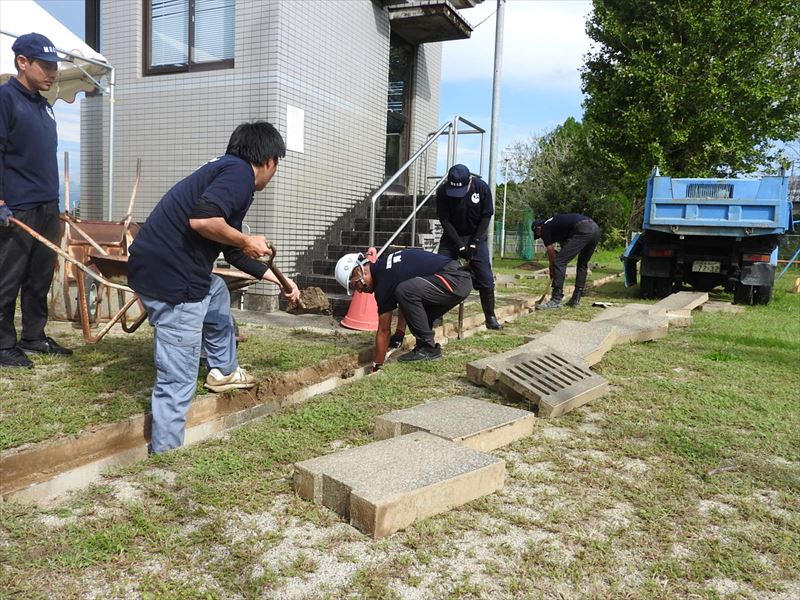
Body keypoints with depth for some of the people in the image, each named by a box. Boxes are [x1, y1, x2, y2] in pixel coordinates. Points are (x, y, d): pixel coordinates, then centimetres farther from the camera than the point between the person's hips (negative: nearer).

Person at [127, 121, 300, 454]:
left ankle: (223, 371, 48)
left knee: (216, 293, 35)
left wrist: (279, 279, 36)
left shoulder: (224, 170, 21)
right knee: (177, 378, -3)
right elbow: (201, 219, -27)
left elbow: (233, 253, 29)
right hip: (171, 278, -10)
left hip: (156, 269, 10)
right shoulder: (239, 172, -8)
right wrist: (246, 242, -10)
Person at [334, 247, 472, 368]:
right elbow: (408, 302, 26)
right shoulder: (386, 266, 14)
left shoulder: (384, 279, -13)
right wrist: (399, 334, 22)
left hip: (454, 280, -10)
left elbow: (383, 330, -5)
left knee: (405, 292, -22)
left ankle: (428, 349, -10)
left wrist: (376, 366, 4)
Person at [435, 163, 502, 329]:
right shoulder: (443, 192, -19)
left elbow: (486, 216, -11)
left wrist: (474, 243, -17)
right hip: (451, 236, 0)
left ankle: (490, 317, 5)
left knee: (485, 278, -6)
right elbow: (444, 220, -16)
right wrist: (460, 246, -21)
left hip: (476, 237, 0)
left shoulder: (482, 188, -18)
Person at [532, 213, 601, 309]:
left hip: (583, 231, -9)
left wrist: (552, 270, 29)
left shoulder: (544, 229, 12)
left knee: (559, 262, -3)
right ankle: (576, 300, 23)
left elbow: (551, 253, 14)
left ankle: (556, 300, -3)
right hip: (596, 229, 9)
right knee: (582, 265, 23)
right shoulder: (555, 223, 35)